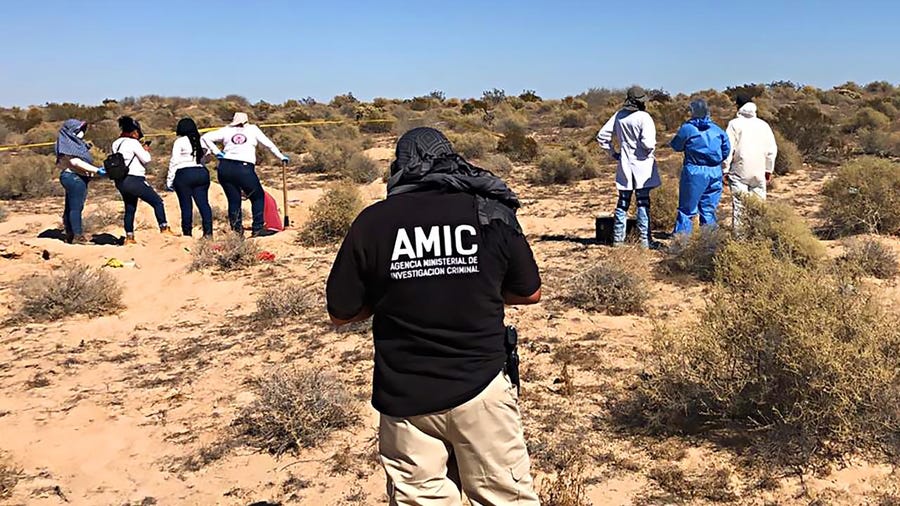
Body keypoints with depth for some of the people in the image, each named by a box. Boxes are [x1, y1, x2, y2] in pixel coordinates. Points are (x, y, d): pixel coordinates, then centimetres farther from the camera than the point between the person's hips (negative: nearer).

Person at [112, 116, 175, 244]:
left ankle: (129, 237, 16)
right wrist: (145, 150, 8)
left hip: (121, 181, 9)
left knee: (130, 209, 15)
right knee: (157, 202, -1)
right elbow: (146, 159, -10)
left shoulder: (115, 144, 13)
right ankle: (164, 228, -6)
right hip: (134, 180, -8)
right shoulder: (133, 142, -11)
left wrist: (141, 149, 14)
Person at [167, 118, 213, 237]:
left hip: (184, 175, -4)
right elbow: (206, 154, 8)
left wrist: (169, 180, -2)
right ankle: (208, 232, -6)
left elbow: (174, 161, -4)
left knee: (186, 205, 1)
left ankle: (187, 233, 3)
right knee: (203, 203, 1)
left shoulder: (180, 142, -2)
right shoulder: (200, 141, 12)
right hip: (202, 173, 4)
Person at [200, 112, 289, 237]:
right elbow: (268, 144, 16)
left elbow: (205, 137, 11)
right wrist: (281, 157, 25)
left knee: (234, 200, 10)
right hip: (245, 169, -3)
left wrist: (216, 152, 12)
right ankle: (258, 228, 6)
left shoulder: (226, 130, 18)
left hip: (225, 168, 3)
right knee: (258, 196, 11)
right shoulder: (253, 129, 15)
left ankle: (237, 230, 6)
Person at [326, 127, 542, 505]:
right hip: (480, 388, 0)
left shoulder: (373, 221, -6)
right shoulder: (492, 212, -3)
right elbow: (530, 293, 9)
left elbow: (341, 313, 1)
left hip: (405, 398, 0)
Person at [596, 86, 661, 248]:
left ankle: (618, 238, 15)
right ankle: (645, 240, 5)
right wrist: (651, 151, -2)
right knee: (643, 203, 2)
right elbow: (648, 143, -23)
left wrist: (613, 152, 12)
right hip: (642, 164, -5)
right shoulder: (644, 117, -14)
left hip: (624, 165, 5)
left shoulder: (619, 116, 3)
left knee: (623, 203, 12)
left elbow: (602, 136, 6)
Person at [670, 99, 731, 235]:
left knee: (687, 208, 2)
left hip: (694, 172, -4)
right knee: (709, 210, 11)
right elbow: (726, 150, 8)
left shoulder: (687, 128, -6)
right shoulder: (718, 130, 5)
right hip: (714, 173, 4)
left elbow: (676, 146, 5)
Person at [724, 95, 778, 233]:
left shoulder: (735, 124, -3)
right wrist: (769, 169, 19)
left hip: (739, 171, -3)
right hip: (759, 172, 3)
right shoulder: (763, 125, 9)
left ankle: (738, 234, -3)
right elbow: (772, 149, 11)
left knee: (738, 204, -1)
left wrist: (725, 170, -2)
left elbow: (728, 149, -7)